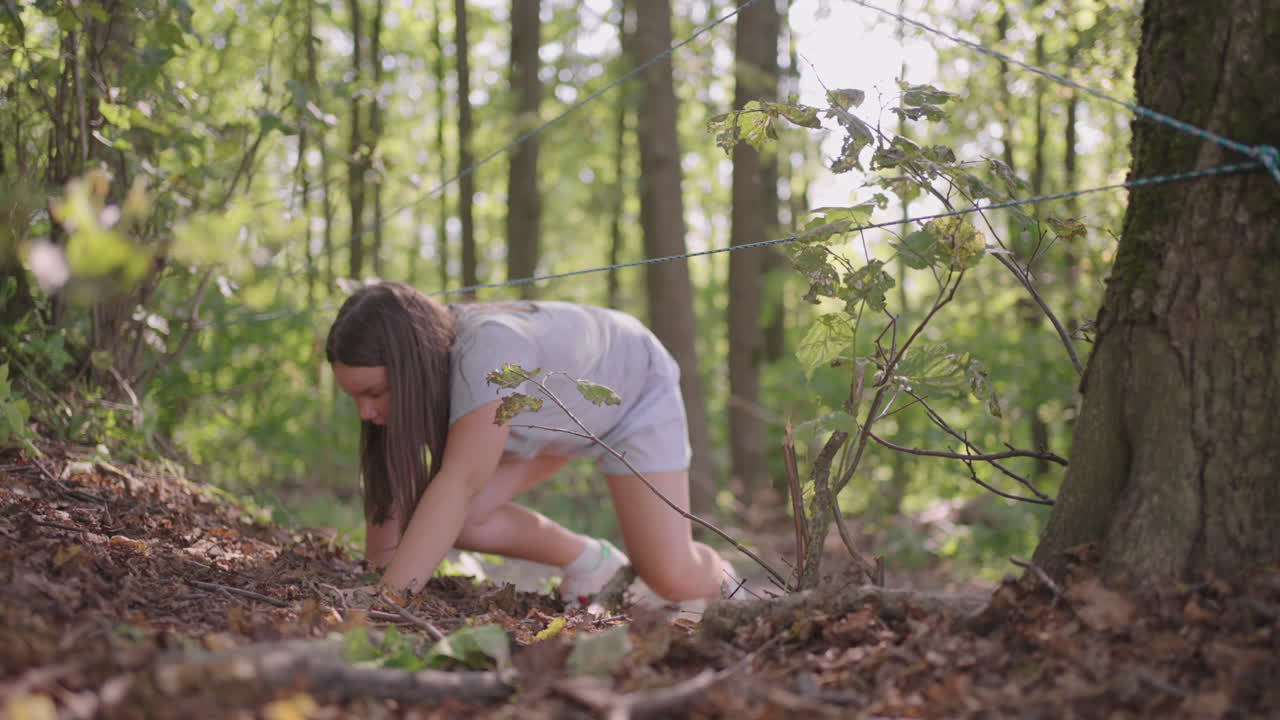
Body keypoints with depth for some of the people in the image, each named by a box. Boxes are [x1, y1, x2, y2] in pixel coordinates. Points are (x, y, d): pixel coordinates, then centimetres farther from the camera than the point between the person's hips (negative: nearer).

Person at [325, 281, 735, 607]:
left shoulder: (489, 350, -45)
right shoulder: (399, 366, -23)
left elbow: (459, 484, -51)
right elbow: (390, 483, -18)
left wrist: (390, 600, -55)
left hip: (633, 390, -6)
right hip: (552, 411, 6)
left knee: (673, 579, -16)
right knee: (454, 521, -17)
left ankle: (715, 575, 21)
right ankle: (591, 560, 8)